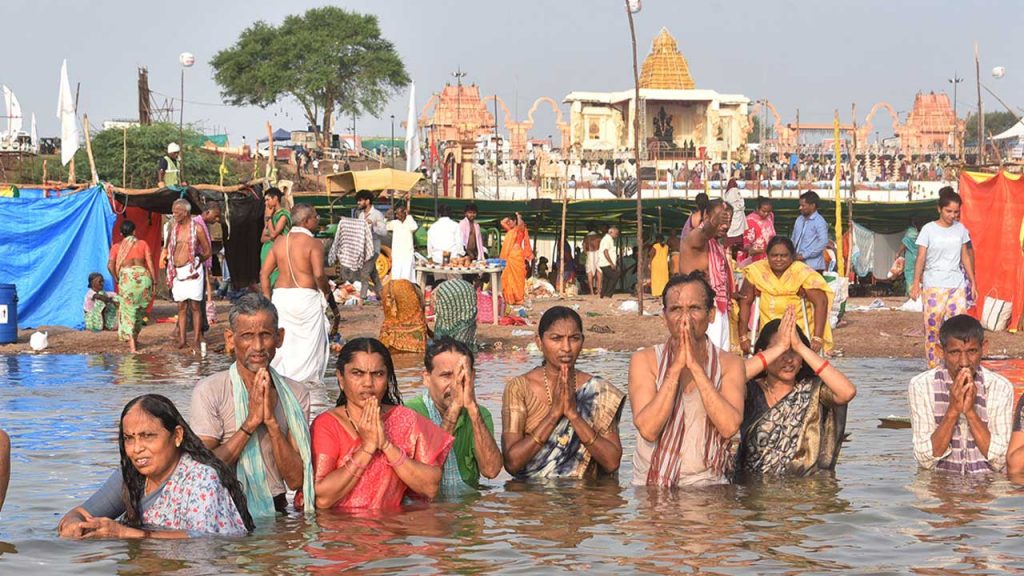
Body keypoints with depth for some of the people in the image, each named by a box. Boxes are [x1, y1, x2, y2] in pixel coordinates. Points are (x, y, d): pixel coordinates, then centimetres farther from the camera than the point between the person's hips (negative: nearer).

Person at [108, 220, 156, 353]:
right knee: (140, 309, 19)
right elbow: (150, 263, 6)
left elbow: (110, 265, 1)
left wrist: (117, 278, 14)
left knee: (127, 310, 3)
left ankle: (132, 345, -8)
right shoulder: (143, 244, 15)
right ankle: (135, 339, 28)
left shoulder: (116, 247, 14)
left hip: (127, 276, -1)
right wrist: (154, 281, 9)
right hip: (143, 275, 1)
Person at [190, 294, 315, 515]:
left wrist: (271, 421, -11)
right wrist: (251, 422, -13)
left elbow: (296, 480, 1)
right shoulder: (209, 391, -1)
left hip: (274, 510, 3)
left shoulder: (296, 394, 8)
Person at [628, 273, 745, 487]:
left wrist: (696, 365, -13)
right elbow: (647, 429, -12)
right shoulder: (645, 360, 3)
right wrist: (676, 366, -13)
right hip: (651, 485, 0)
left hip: (707, 484, 0)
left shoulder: (730, 364, 5)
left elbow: (729, 427, -13)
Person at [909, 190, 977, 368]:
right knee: (933, 323, -5)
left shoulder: (960, 229, 8)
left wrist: (972, 281, 13)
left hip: (957, 283, 3)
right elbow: (921, 258, -3)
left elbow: (965, 257, 15)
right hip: (933, 284, -3)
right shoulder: (929, 229, -4)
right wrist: (916, 283, -8)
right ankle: (933, 366, 1)